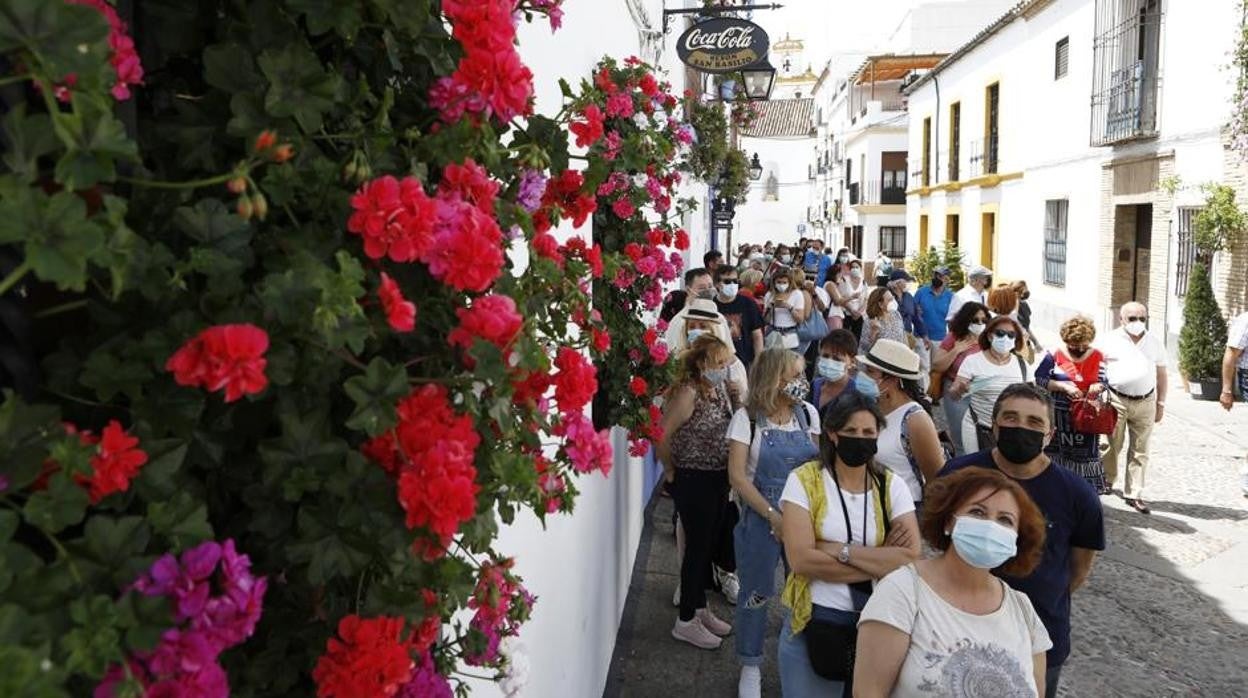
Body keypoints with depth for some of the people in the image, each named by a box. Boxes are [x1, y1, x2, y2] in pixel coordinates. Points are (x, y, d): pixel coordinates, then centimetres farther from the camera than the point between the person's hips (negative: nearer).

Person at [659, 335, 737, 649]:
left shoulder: (720, 388, 3)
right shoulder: (687, 392, -22)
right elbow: (662, 437, -21)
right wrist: (671, 472, -9)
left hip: (718, 478, 8)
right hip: (693, 480, -8)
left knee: (709, 544, 18)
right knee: (697, 546, 2)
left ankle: (700, 608, 36)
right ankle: (686, 621, 17)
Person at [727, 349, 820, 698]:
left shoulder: (808, 413, 1)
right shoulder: (747, 417, -10)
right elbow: (737, 476, -12)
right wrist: (772, 515, -16)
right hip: (761, 516, -3)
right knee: (756, 592, 8)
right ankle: (750, 666, 27)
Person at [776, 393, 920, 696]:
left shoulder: (892, 486, 1)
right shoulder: (804, 480, -7)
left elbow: (912, 559, -12)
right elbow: (801, 559, -18)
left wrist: (841, 551, -19)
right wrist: (883, 561, -14)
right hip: (814, 621, -2)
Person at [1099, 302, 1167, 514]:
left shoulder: (1155, 341, 7)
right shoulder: (1112, 339, -1)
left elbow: (1161, 373, 13)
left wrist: (1161, 403, 11)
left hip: (1145, 402, 2)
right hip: (1116, 400, -2)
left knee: (1140, 451, 4)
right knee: (1113, 445, 6)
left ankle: (1134, 494, 10)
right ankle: (1106, 481, 29)